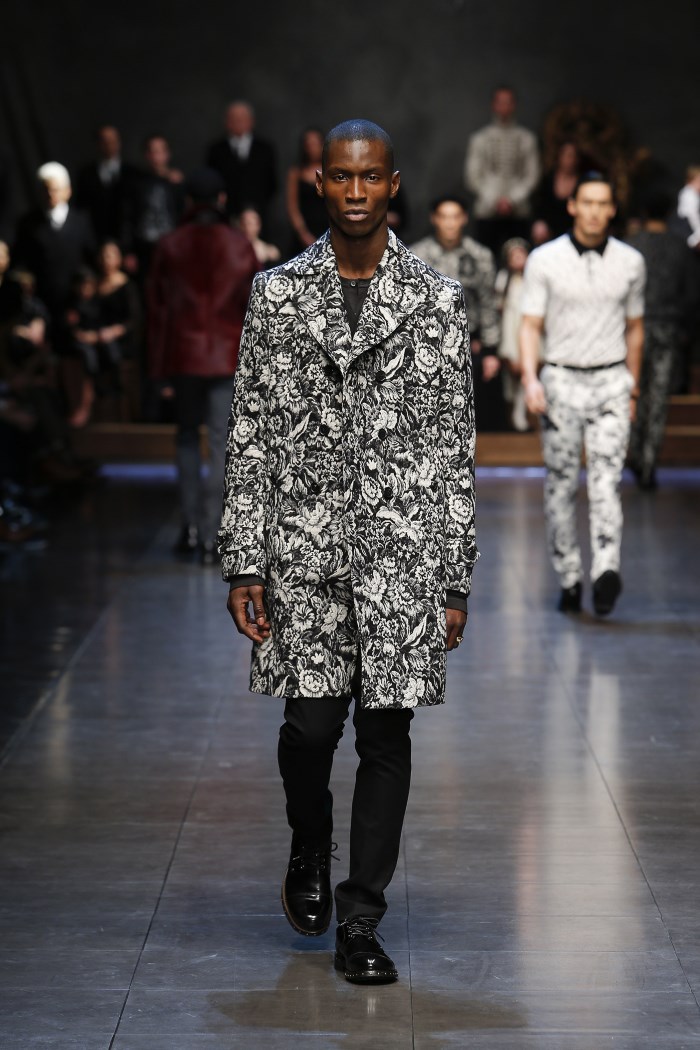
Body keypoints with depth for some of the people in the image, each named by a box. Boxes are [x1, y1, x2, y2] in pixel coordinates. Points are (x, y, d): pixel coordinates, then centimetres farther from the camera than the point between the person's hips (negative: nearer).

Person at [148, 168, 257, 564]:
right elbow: (254, 304, -1)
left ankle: (191, 527, 12)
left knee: (188, 437, 17)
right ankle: (211, 537, -5)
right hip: (227, 356, -1)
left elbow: (158, 307, 2)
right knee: (221, 443, -1)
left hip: (183, 355, 2)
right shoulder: (239, 246, -3)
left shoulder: (170, 247, 0)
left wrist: (159, 364, 8)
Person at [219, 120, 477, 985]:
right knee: (310, 723, -1)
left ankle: (360, 924, 11)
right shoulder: (277, 294, 5)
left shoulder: (438, 301, 4)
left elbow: (456, 448, 5)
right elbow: (249, 437, 5)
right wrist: (244, 563, -1)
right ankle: (310, 852, 31)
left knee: (386, 733, 1)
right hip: (304, 547, 0)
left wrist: (455, 579, 2)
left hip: (404, 552, 0)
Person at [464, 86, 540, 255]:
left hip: (518, 211, 0)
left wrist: (512, 200, -7)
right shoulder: (479, 139, 9)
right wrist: (495, 200, -5)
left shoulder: (527, 138, 10)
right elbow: (472, 177, 6)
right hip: (487, 211, 0)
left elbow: (532, 175, 6)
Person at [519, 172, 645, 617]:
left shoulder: (630, 262, 6)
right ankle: (569, 579, 13)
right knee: (562, 484, 4)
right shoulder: (545, 260, -1)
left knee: (607, 477, -14)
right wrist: (530, 379, -17)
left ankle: (607, 571, -26)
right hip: (561, 380, 0)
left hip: (611, 381, 0)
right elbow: (531, 326, -2)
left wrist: (633, 389, 19)